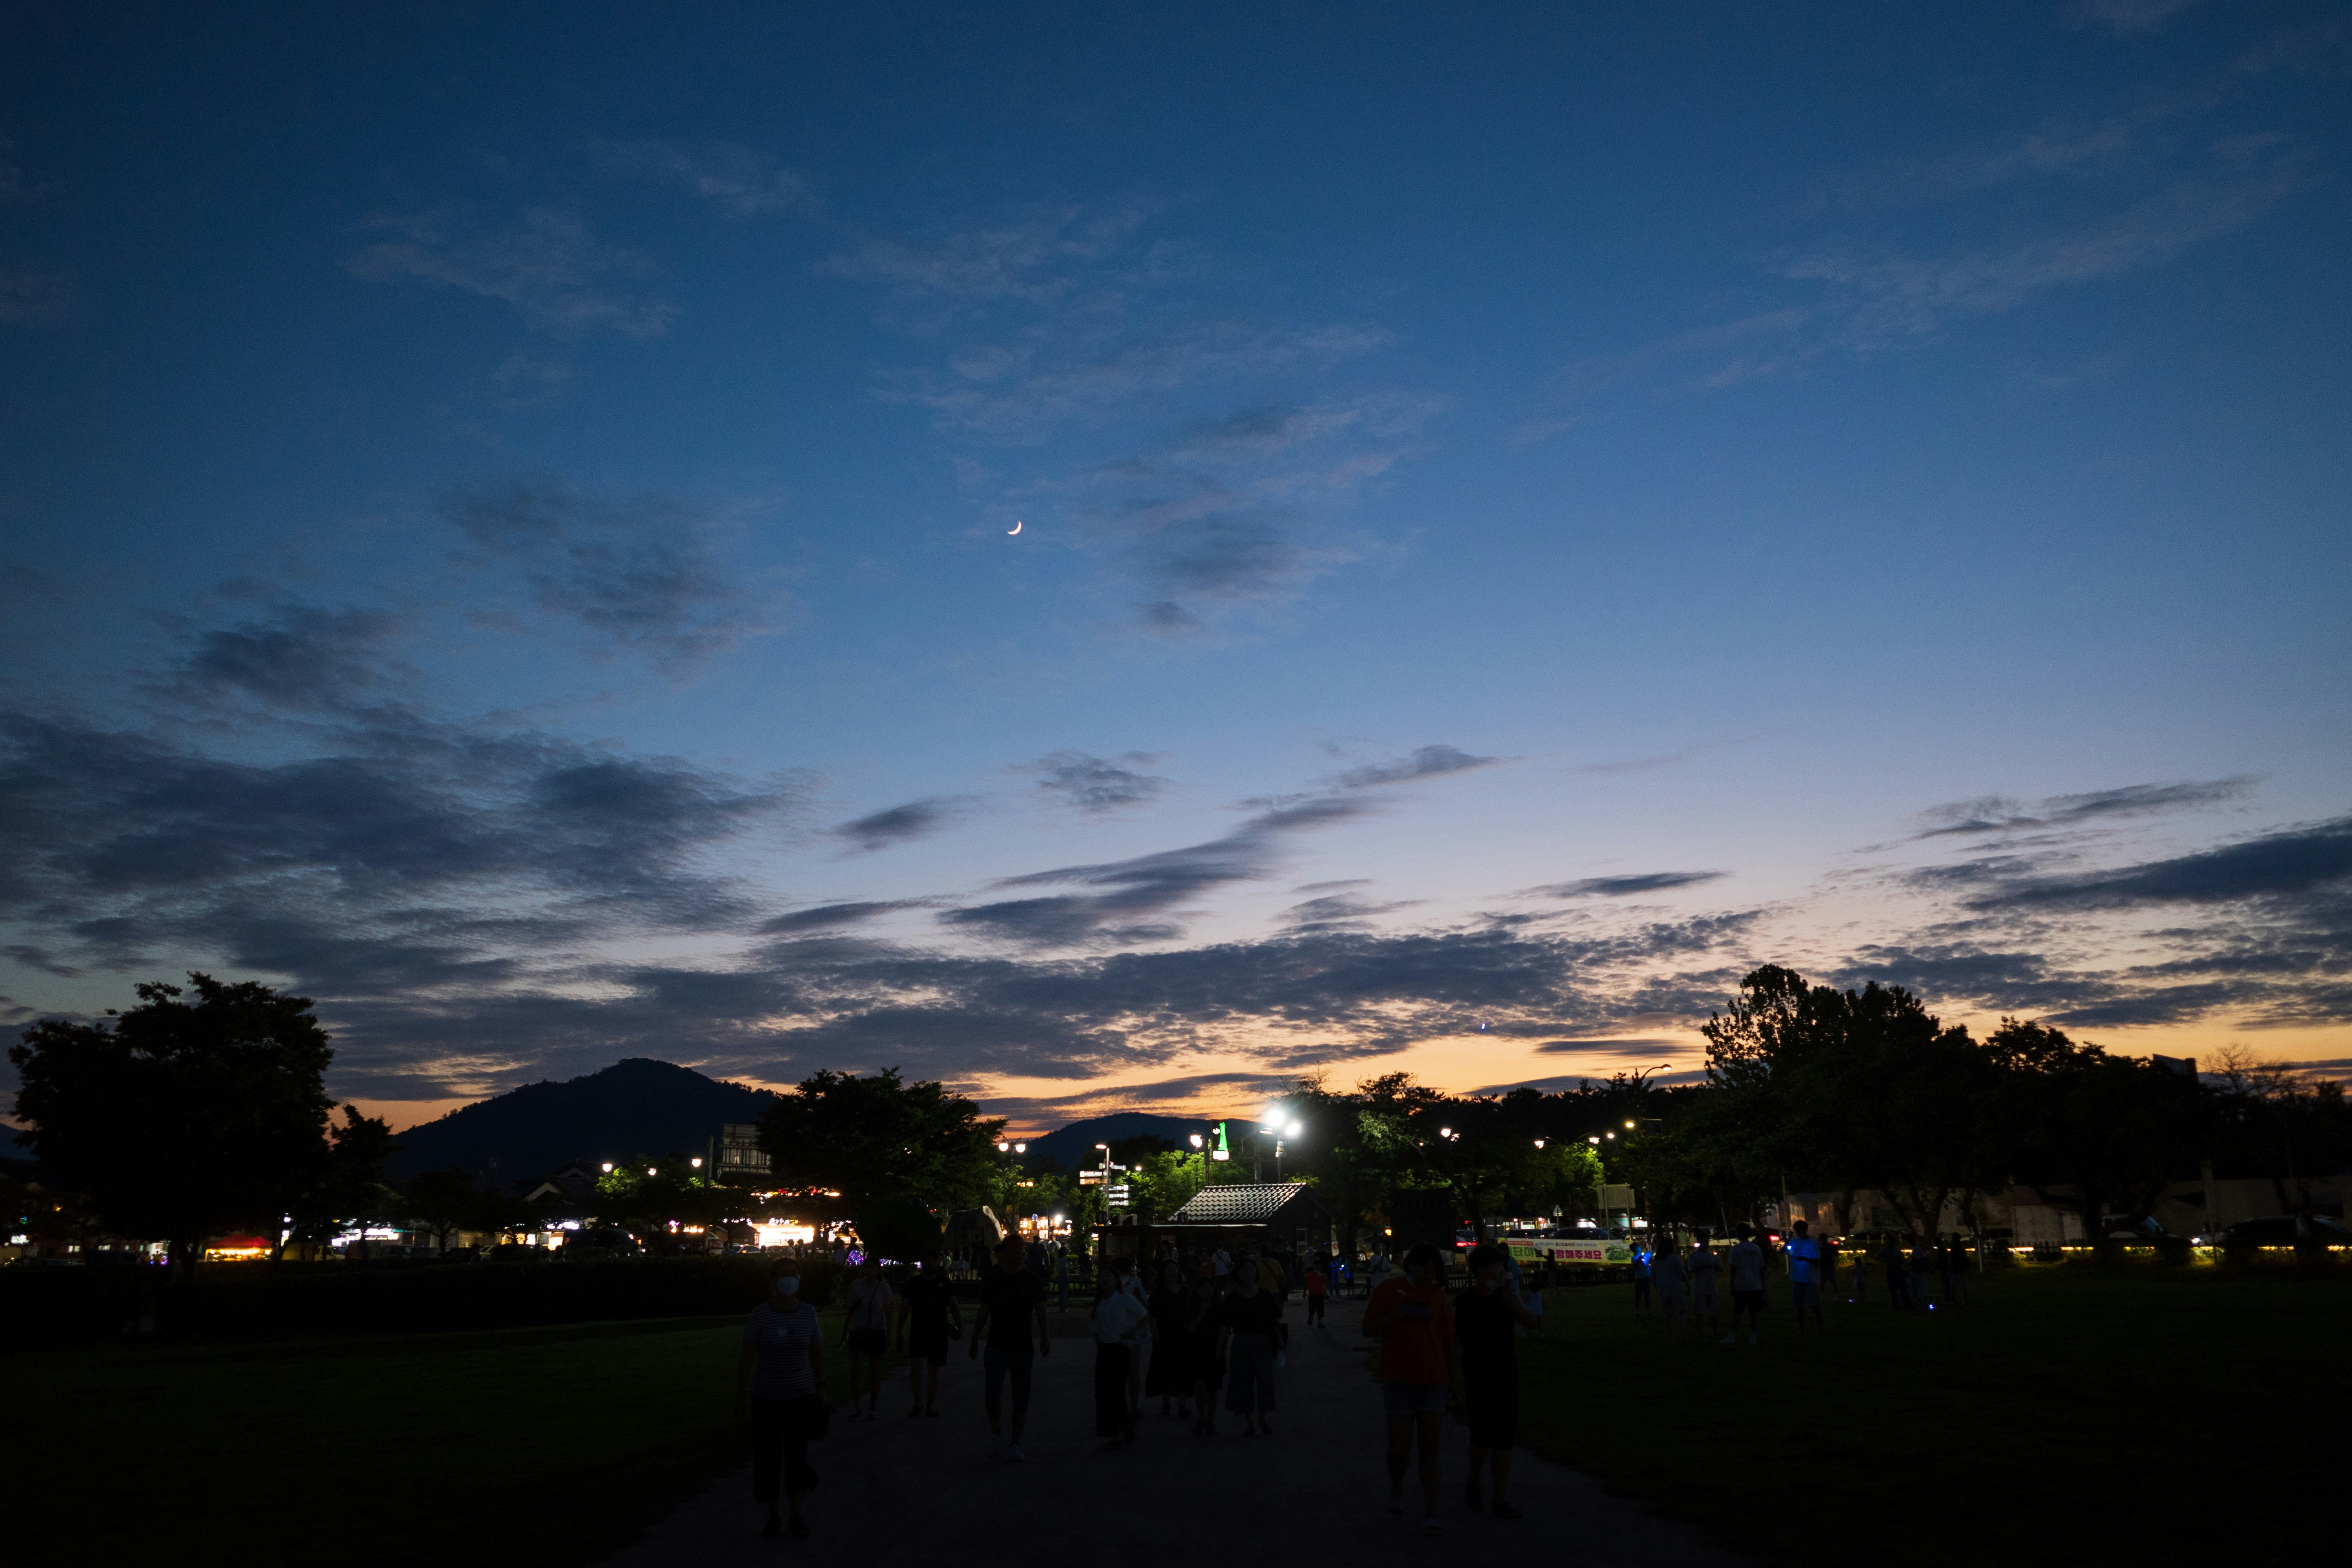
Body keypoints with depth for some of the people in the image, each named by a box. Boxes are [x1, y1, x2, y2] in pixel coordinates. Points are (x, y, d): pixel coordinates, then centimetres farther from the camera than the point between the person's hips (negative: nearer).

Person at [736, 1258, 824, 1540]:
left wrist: (821, 1390, 7)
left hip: (801, 1396, 1)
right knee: (767, 1458, 4)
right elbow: (746, 1358, -6)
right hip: (766, 1398, 0)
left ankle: (797, 1515, 14)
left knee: (796, 1456, -5)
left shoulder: (808, 1312, -4)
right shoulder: (760, 1315, -10)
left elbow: (817, 1352, 6)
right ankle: (773, 1516, 24)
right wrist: (739, 1398, -6)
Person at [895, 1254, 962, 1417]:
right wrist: (899, 1333, 4)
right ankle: (918, 1402, -2)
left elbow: (954, 1307, 4)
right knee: (916, 1366, -17)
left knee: (934, 1371, 6)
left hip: (939, 1334, 1)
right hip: (918, 1333, -1)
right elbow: (904, 1309, 9)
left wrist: (960, 1327, -8)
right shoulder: (913, 1284, 5)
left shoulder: (945, 1284, 6)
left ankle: (930, 1405, 17)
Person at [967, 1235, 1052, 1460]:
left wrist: (1044, 1337, -15)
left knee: (1021, 1399, 3)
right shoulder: (992, 1281, 3)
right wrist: (975, 1339, 11)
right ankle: (996, 1430, 16)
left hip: (1023, 1348, 0)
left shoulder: (1032, 1281, 0)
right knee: (993, 1393, -10)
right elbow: (983, 1313, 12)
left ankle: (1015, 1444, 13)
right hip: (997, 1346, 0)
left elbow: (1040, 1311, -2)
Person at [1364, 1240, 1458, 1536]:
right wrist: (1394, 1315, -19)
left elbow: (1449, 1340, 11)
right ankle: (1396, 1487, 30)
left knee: (1430, 1448, -2)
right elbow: (1368, 1329, 0)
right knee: (1400, 1447, -1)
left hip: (1433, 1381, 2)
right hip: (1398, 1380, -2)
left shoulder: (1438, 1296, 7)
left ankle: (1430, 1516, 2)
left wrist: (1452, 1382, 10)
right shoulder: (1387, 1290, -1)